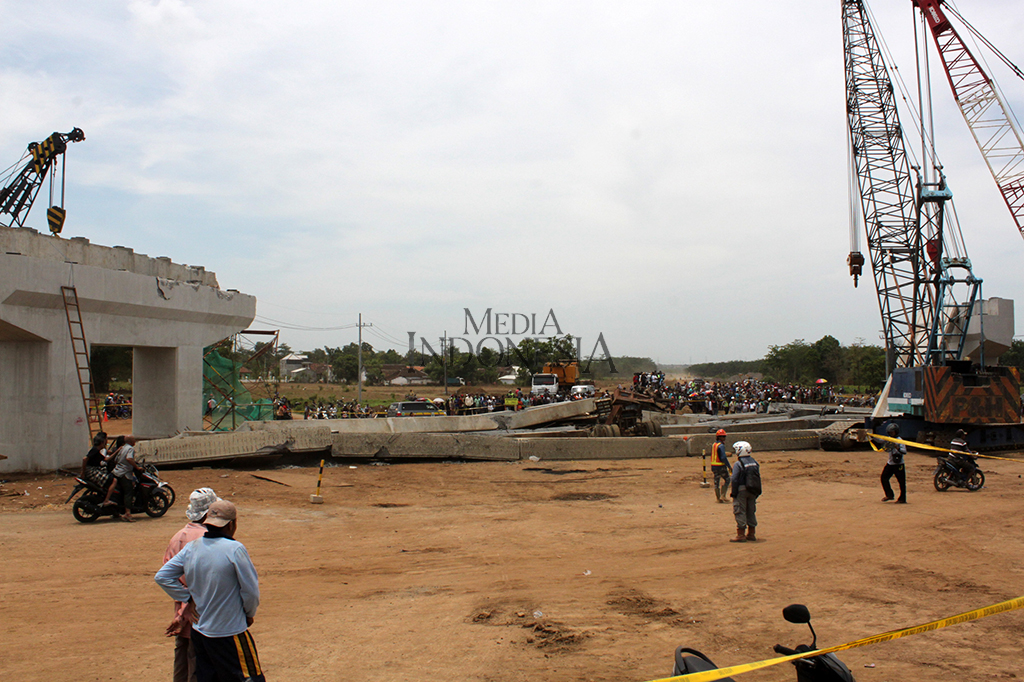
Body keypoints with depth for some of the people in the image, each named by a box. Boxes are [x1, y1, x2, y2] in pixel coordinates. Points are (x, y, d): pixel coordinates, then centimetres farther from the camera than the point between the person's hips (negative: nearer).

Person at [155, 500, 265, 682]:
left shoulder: (191, 548, 0)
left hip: (199, 632, 6)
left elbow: (161, 577, 5)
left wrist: (189, 599, 8)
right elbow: (250, 590, -14)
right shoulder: (235, 549, -17)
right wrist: (249, 614, 5)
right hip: (230, 633, -6)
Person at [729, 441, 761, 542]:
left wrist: (734, 493, -11)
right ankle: (751, 534, 21)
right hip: (753, 491, 7)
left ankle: (741, 535, -2)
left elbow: (735, 480, -16)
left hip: (741, 490, -7)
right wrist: (756, 492, 16)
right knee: (751, 511, 15)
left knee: (740, 511, -1)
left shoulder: (738, 464, -13)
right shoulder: (754, 462, 9)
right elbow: (758, 478, 12)